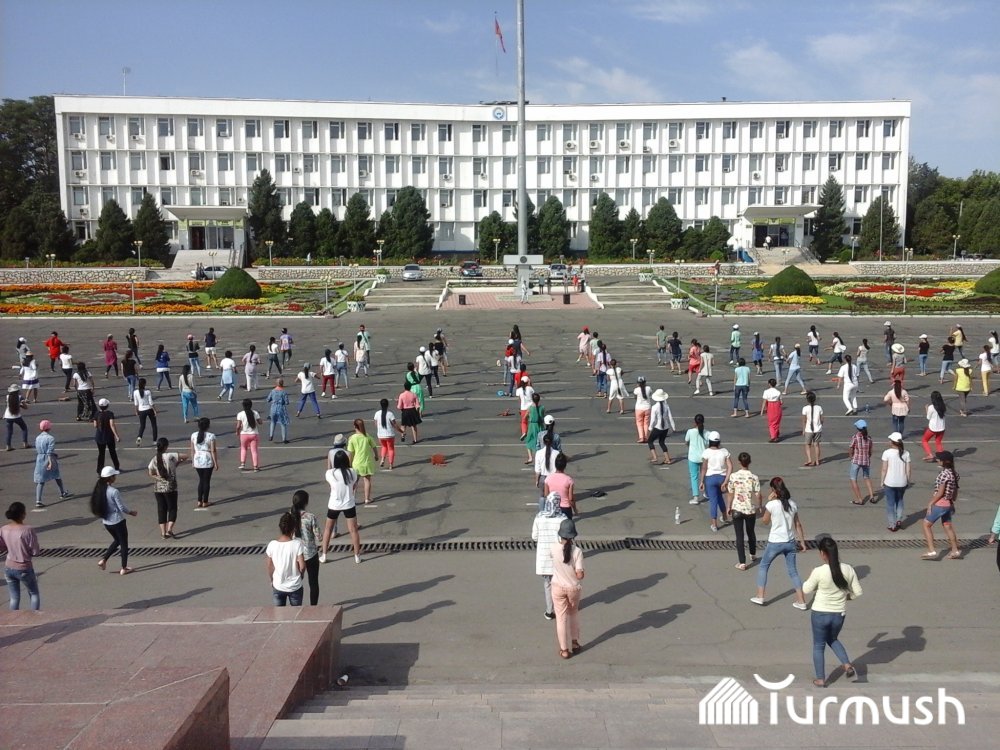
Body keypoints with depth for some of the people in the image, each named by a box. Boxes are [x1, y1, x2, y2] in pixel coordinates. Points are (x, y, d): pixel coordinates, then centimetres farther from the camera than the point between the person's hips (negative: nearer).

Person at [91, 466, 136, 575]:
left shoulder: (99, 490, -3)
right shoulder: (114, 491, -22)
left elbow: (98, 506, 6)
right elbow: (122, 508, -16)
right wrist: (131, 513, 2)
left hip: (106, 522, 7)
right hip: (118, 521, -7)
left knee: (117, 540, 27)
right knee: (123, 543, 9)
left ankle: (103, 560, 15)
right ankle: (124, 569, 15)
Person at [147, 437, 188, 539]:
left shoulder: (154, 459, 0)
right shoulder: (169, 456, -14)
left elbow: (151, 473, 5)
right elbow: (186, 456, -13)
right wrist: (179, 462, 3)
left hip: (158, 488, 4)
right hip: (170, 488, -4)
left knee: (161, 510, 11)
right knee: (172, 509, 9)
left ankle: (163, 532, 14)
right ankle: (169, 530, -3)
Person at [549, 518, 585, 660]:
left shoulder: (554, 548, -17)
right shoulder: (577, 551, -22)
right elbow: (580, 575, -22)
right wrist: (574, 575, 1)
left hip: (558, 588, 0)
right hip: (573, 588, 0)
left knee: (561, 617, 13)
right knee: (574, 614, 26)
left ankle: (564, 649, 20)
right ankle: (574, 642, 39)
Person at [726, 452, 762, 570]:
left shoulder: (733, 476, -11)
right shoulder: (754, 477, -11)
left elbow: (730, 494, -5)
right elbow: (758, 495, -8)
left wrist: (728, 507, 8)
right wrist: (760, 506, 10)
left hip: (737, 509, -1)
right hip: (751, 509, 1)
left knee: (739, 536, 4)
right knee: (751, 532, 23)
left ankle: (742, 563, 2)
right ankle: (753, 554, 44)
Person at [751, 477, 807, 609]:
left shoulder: (771, 505, -15)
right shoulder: (792, 504, 0)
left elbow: (765, 522, 0)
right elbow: (798, 525, 5)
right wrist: (802, 542, 13)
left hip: (775, 543, -4)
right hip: (790, 542, 4)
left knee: (763, 566, 15)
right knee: (793, 571, 14)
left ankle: (760, 596, 16)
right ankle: (801, 601, 12)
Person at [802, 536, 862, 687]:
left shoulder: (819, 572, -21)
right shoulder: (848, 569, -10)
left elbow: (806, 590, -6)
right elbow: (857, 592, -2)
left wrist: (809, 580, 12)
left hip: (820, 614, -4)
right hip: (839, 614, 4)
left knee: (819, 645, 16)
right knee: (833, 639, 31)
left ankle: (820, 679, 22)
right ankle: (847, 664, 18)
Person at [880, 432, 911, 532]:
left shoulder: (887, 453, -12)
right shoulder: (906, 453, -4)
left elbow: (884, 469, -11)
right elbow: (908, 470, -1)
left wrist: (882, 482, 0)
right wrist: (908, 481, 12)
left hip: (889, 482, -3)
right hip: (902, 482, 3)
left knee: (890, 503, 10)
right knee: (899, 500, 26)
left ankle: (892, 525, 15)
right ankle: (899, 520, 18)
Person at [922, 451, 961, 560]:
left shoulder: (944, 473, -20)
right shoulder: (954, 473, 6)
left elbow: (940, 492, -20)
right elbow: (955, 491, 14)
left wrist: (930, 503, -13)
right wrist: (952, 503, 23)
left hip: (940, 504, -9)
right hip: (948, 504, 9)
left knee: (926, 524, 1)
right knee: (947, 526, 20)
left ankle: (932, 551, -2)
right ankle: (955, 551, 28)